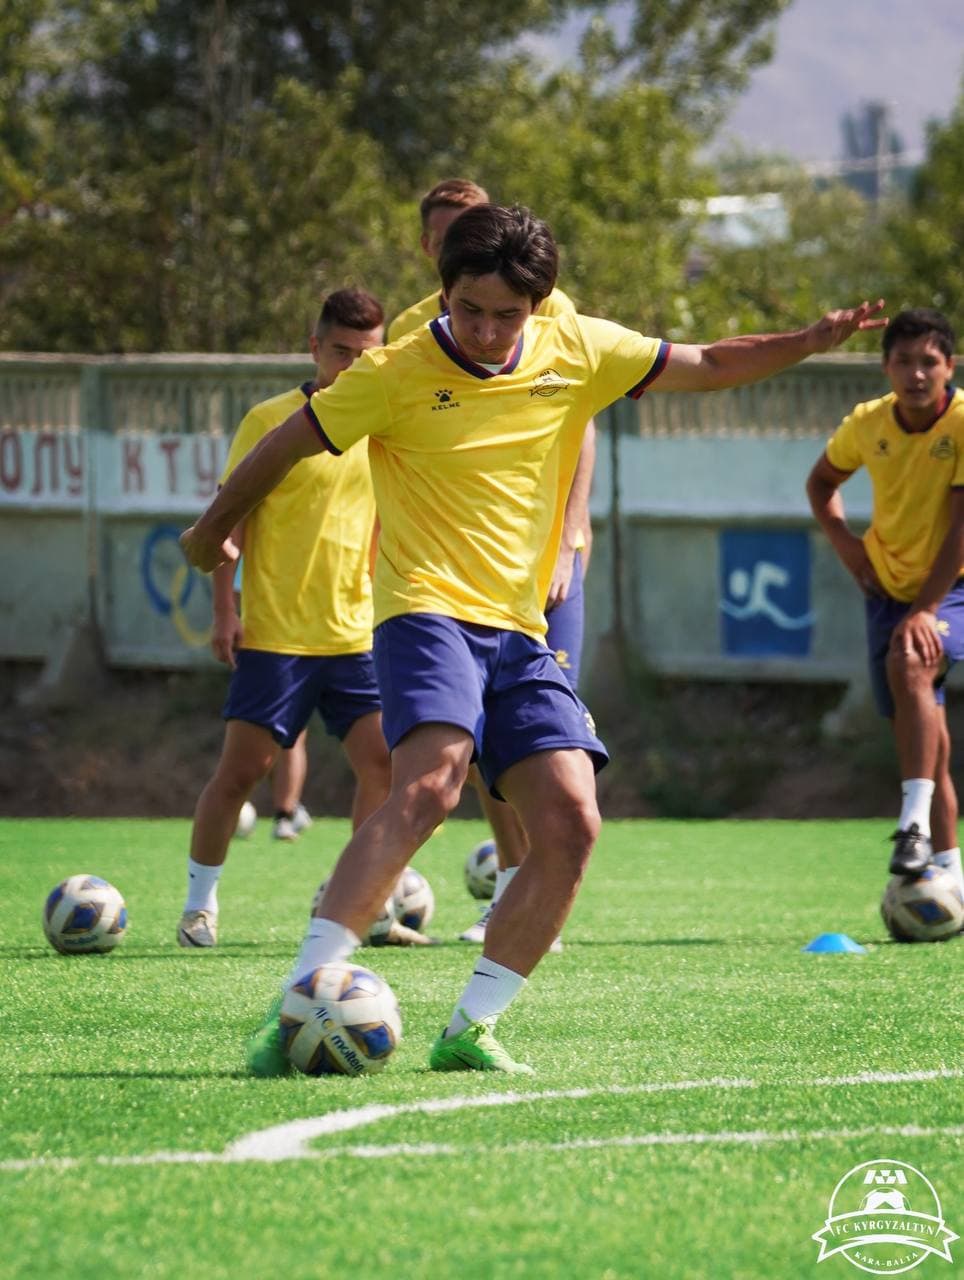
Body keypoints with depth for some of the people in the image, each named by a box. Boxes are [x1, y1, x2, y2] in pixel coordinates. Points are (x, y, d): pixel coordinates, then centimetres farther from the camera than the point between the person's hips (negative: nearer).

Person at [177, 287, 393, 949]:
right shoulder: (272, 420, -5)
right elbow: (230, 519, -4)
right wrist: (225, 611, -10)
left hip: (357, 633, 4)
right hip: (275, 635, -4)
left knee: (383, 761, -4)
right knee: (242, 766, -3)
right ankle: (200, 898, 12)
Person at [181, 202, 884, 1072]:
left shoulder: (577, 350, 5)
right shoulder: (396, 375, -7)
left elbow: (707, 367, 16)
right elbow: (283, 448, 7)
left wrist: (809, 342, 3)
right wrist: (215, 532, 19)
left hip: (520, 632, 6)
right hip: (427, 610, -6)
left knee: (571, 826, -10)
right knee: (430, 786, -31)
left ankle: (470, 1029, -1)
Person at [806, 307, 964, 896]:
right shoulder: (866, 425, -5)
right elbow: (822, 481, 16)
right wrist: (845, 543, -2)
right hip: (889, 587, 5)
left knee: (909, 664, -33)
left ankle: (916, 825, -36)